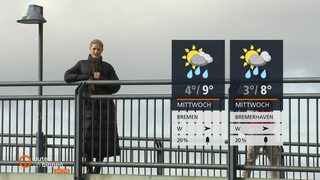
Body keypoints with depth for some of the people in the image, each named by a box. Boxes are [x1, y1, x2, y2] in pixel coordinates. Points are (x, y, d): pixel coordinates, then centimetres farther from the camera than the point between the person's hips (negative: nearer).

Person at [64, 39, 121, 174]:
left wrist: (100, 79, -8)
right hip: (88, 104, -1)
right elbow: (67, 77, 0)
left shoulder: (107, 67, 14)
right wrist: (88, 78, -8)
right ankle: (88, 167, -7)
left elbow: (116, 86, 6)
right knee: (89, 135, -15)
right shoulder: (82, 64, 14)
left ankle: (97, 169, 6)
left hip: (105, 104, 1)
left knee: (104, 139, -5)